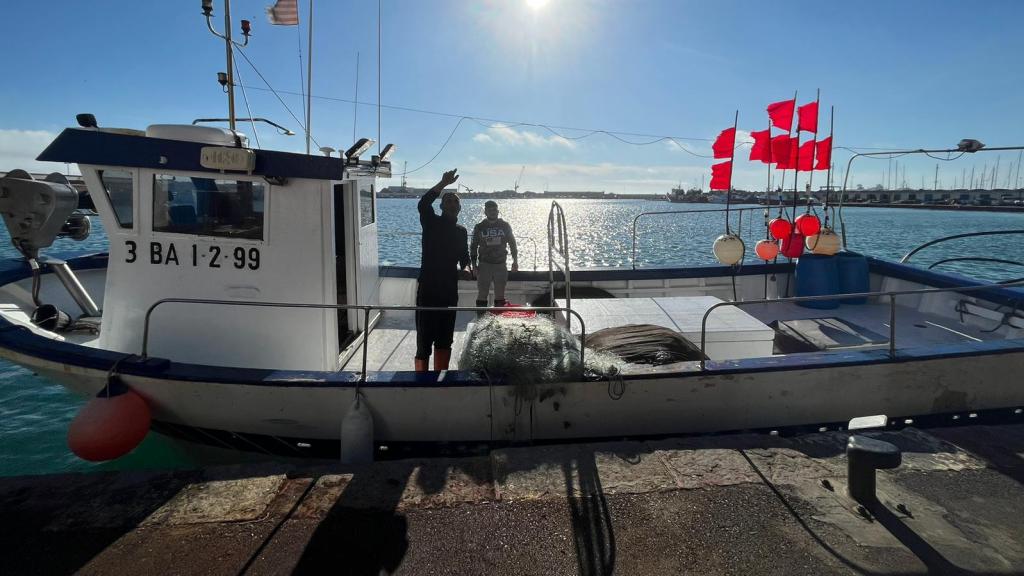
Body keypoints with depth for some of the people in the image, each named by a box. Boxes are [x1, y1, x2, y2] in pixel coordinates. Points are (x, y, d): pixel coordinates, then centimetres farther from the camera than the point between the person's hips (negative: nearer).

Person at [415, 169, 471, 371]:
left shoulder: (461, 231, 14)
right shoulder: (431, 223, -2)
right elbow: (423, 204, -23)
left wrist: (465, 269, 2)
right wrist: (443, 184, -28)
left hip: (450, 290, 6)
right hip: (428, 288, -6)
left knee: (445, 339, 14)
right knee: (424, 339, -7)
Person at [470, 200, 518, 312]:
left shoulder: (505, 226, 5)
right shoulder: (479, 227, 2)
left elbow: (512, 243, 12)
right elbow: (473, 247, 6)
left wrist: (515, 260, 5)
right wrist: (474, 265, 0)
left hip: (500, 264, 1)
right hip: (484, 264, -1)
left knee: (500, 295, 6)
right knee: (482, 294, -2)